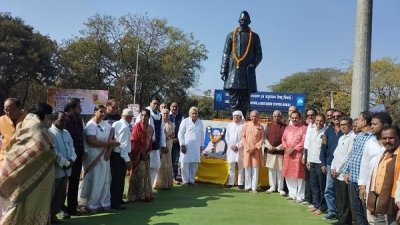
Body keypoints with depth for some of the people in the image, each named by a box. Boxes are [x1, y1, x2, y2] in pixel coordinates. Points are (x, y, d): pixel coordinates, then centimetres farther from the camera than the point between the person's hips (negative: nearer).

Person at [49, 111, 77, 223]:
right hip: (56, 169, -7)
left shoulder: (66, 133, 14)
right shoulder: (50, 133, -12)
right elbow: (53, 152, -18)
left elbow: (71, 147, 11)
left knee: (61, 193, 13)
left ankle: (54, 213, 25)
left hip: (66, 169, 7)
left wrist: (71, 160, -7)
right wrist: (66, 163, -13)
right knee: (52, 194, 3)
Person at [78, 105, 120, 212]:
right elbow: (92, 141, -22)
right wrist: (109, 143, -18)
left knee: (104, 180, 10)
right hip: (93, 157, -6)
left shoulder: (106, 124, 8)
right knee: (93, 181, 0)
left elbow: (112, 139, 8)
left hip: (104, 157, 6)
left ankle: (103, 202, 21)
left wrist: (109, 151, -9)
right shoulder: (90, 125, -11)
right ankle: (90, 204, 13)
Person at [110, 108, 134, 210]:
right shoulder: (125, 127, -17)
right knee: (118, 179, -1)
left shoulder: (115, 124, 8)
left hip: (113, 154, 9)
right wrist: (127, 159, -17)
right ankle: (114, 203, 6)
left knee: (116, 178, 18)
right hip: (120, 156, -9)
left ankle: (117, 199, 31)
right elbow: (124, 144, -20)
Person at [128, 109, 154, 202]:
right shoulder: (137, 127, -13)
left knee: (146, 175, 13)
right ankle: (136, 196, 10)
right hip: (138, 155, -6)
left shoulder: (150, 128, 6)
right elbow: (134, 142, -14)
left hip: (146, 155, 6)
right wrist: (141, 153, -12)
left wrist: (147, 152, -3)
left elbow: (150, 141, 10)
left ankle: (146, 194, 24)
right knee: (138, 175, 0)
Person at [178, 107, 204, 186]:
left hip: (196, 147, 4)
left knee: (195, 164, 7)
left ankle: (192, 180, 18)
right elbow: (180, 134, -1)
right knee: (185, 164, -1)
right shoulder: (185, 121, 0)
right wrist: (182, 144, -7)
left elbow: (202, 134, 16)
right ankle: (185, 180, 10)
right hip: (186, 146, -4)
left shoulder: (200, 122, 13)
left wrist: (202, 145, 13)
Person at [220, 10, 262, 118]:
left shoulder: (254, 36, 12)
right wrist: (223, 70, -1)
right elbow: (226, 54, 8)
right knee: (233, 99, -3)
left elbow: (259, 54, 10)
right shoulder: (231, 35, 12)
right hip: (233, 70, 0)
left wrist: (253, 64, -9)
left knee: (245, 100, -1)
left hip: (247, 71, 0)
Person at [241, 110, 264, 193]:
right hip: (247, 150, 1)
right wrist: (248, 148, -8)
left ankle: (254, 187, 7)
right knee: (247, 168, 5)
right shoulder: (246, 125, 3)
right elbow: (243, 137, 1)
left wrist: (255, 148, -10)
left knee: (255, 169, 1)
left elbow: (262, 139, 0)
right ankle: (248, 186, 15)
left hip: (256, 150, 0)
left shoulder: (260, 127, 2)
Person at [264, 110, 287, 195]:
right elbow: (265, 138, 5)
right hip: (270, 152, 3)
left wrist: (278, 147, -12)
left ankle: (280, 188, 12)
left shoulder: (285, 127, 0)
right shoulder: (269, 126, 9)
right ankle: (272, 187, 19)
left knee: (280, 170, 2)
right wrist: (269, 146, -10)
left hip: (280, 152, -3)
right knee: (271, 169, 9)